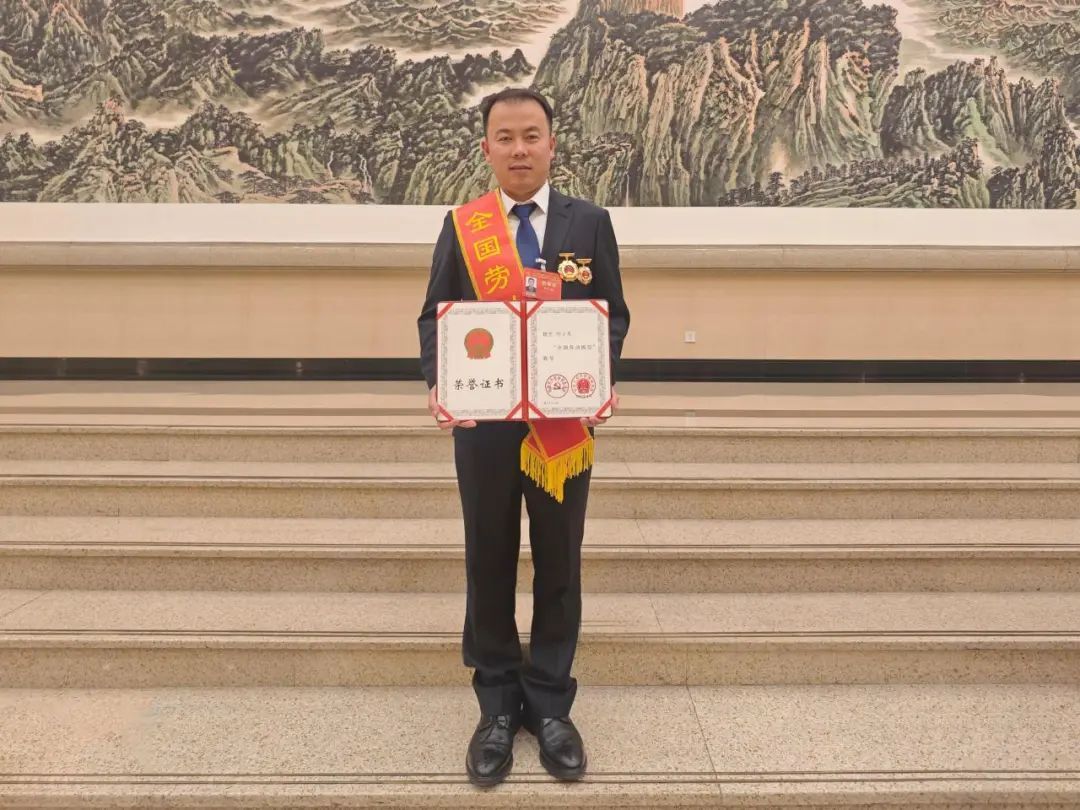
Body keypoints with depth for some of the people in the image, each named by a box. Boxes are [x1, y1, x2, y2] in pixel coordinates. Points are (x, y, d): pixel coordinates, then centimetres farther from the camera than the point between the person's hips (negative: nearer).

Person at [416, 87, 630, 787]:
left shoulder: (590, 223, 2)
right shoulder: (460, 226, 4)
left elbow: (614, 314, 2)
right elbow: (435, 317, 3)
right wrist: (439, 384, -17)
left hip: (566, 421, 0)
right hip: (483, 421, 1)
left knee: (559, 565, 10)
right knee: (489, 566, 10)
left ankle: (550, 705, 28)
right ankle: (498, 707, 28)